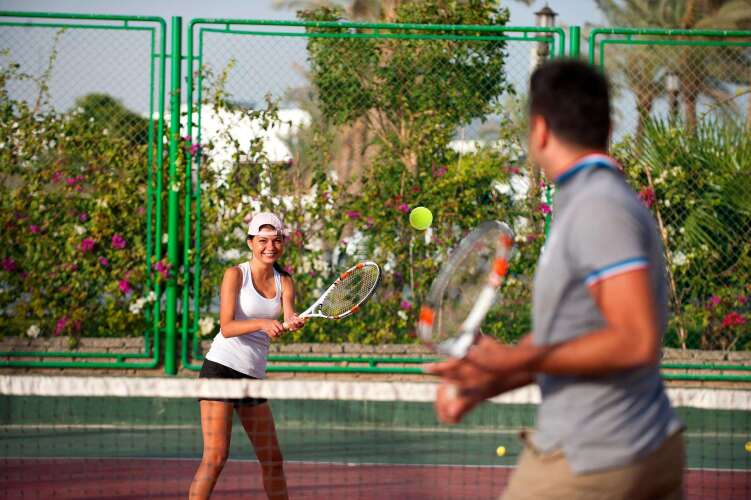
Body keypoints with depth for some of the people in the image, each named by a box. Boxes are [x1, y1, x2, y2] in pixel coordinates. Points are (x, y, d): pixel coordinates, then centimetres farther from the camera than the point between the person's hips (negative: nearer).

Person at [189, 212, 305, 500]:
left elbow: (289, 319, -8)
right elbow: (227, 327, -16)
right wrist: (263, 324, -32)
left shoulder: (284, 282, 10)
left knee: (272, 460, 8)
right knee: (215, 457, -14)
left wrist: (294, 323, -31)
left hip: (254, 374, 6)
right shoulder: (236, 275, -5)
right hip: (221, 368, -6)